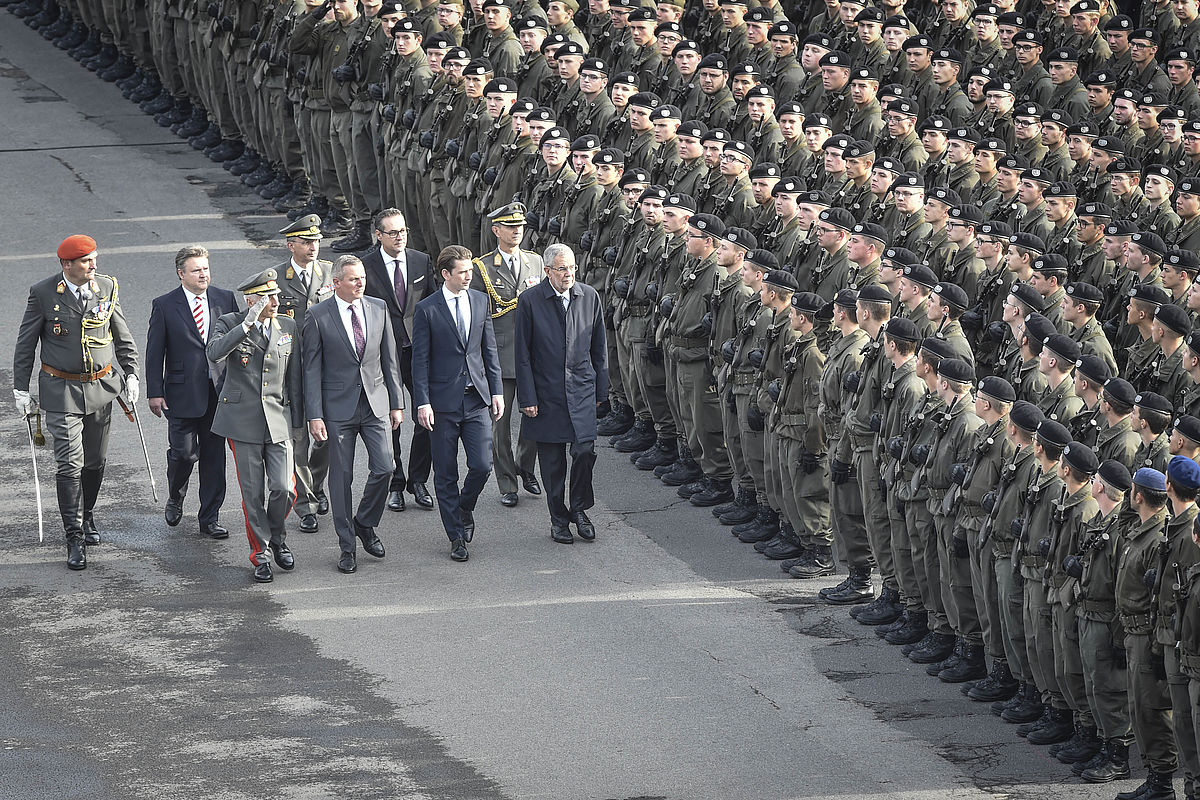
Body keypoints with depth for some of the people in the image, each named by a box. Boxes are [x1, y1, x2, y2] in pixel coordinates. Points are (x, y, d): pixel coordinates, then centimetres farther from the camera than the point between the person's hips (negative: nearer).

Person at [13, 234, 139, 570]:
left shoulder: (107, 287, -1)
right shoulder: (43, 293, -10)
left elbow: (122, 336, 11)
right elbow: (25, 344, -2)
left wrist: (130, 375, 6)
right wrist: (21, 390, -2)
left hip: (101, 387, 4)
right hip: (62, 390, -4)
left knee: (95, 461, 13)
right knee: (70, 464, -9)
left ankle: (87, 517, 36)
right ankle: (75, 539, -4)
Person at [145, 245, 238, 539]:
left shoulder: (225, 299, 5)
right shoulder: (164, 305, -2)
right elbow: (154, 352, 0)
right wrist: (154, 392, -5)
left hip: (218, 392, 3)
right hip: (182, 392, -3)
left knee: (214, 456, 5)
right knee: (184, 453, -5)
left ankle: (210, 518, 14)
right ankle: (175, 498, 26)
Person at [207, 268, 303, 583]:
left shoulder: (288, 327, 7)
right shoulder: (230, 324, -3)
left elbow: (294, 377, 12)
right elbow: (214, 353, -25)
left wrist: (297, 420, 11)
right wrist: (248, 323, -29)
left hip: (278, 419, 2)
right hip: (243, 420, -2)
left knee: (283, 489, -7)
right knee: (253, 493, 2)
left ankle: (277, 537, 21)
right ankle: (261, 553, 17)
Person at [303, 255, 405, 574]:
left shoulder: (378, 308, 5)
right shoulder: (318, 316, -6)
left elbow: (389, 359, 10)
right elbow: (311, 369, -5)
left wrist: (397, 403, 8)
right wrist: (314, 415, -10)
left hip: (376, 403, 3)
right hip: (338, 407, -3)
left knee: (384, 467, -7)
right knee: (341, 477, 3)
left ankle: (365, 523, 19)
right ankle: (347, 545, 14)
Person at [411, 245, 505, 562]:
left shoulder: (480, 301, 7)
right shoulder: (427, 310, -6)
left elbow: (489, 349, 12)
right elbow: (420, 360, -5)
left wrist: (497, 390, 7)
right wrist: (423, 402, -11)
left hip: (477, 399, 3)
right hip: (443, 402, -3)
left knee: (482, 465, -6)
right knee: (446, 474, 3)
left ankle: (465, 507, 24)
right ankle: (456, 536, 13)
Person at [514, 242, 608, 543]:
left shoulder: (590, 297, 3)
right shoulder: (530, 300, -7)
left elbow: (599, 347, 10)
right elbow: (523, 355, -4)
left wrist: (601, 389, 9)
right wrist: (528, 398, -7)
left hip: (582, 388, 2)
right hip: (546, 392, -2)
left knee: (585, 450, -10)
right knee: (552, 461, 5)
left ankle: (578, 508, 11)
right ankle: (558, 518, 19)